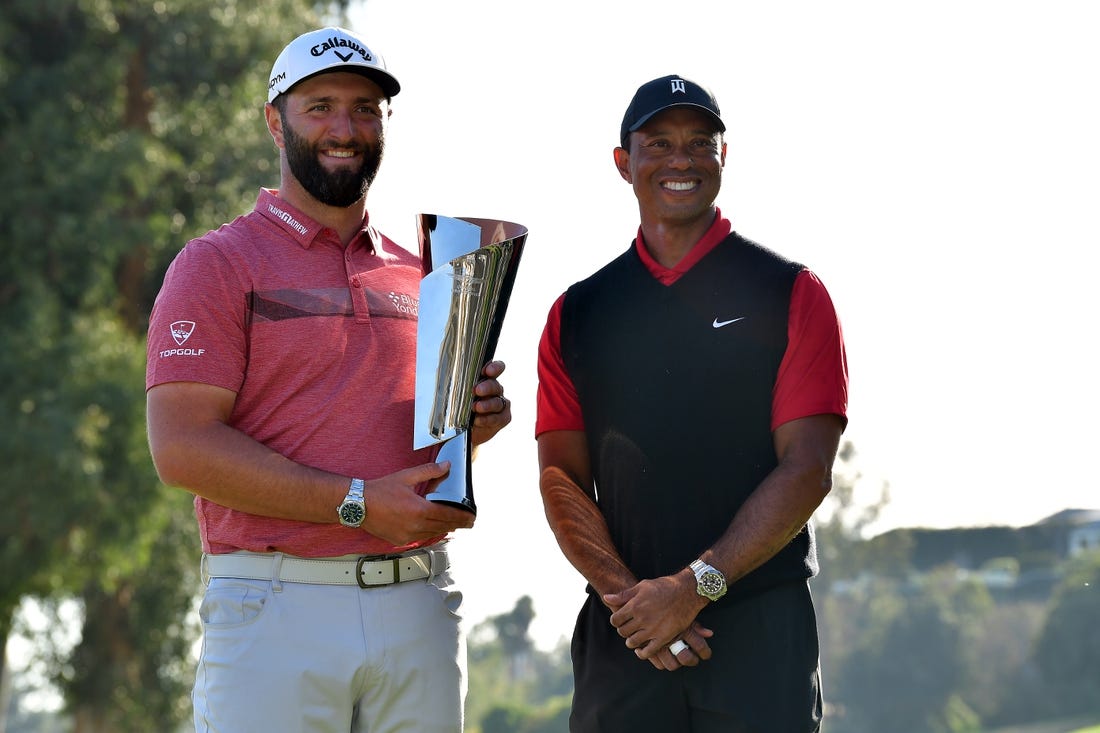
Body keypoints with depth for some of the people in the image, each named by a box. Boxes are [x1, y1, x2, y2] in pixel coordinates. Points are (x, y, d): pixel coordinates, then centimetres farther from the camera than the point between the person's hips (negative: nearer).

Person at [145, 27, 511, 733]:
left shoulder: (418, 274, 17)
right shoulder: (218, 264, 0)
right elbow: (182, 448, -11)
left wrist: (471, 422, 2)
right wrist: (358, 504, -16)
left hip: (421, 602, 5)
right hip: (276, 612, -5)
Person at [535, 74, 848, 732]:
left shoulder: (790, 294, 4)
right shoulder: (577, 312, 12)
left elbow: (807, 469, -4)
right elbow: (561, 477, 7)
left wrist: (695, 586, -13)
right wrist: (627, 596, -9)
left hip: (761, 628, -2)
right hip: (623, 634, 2)